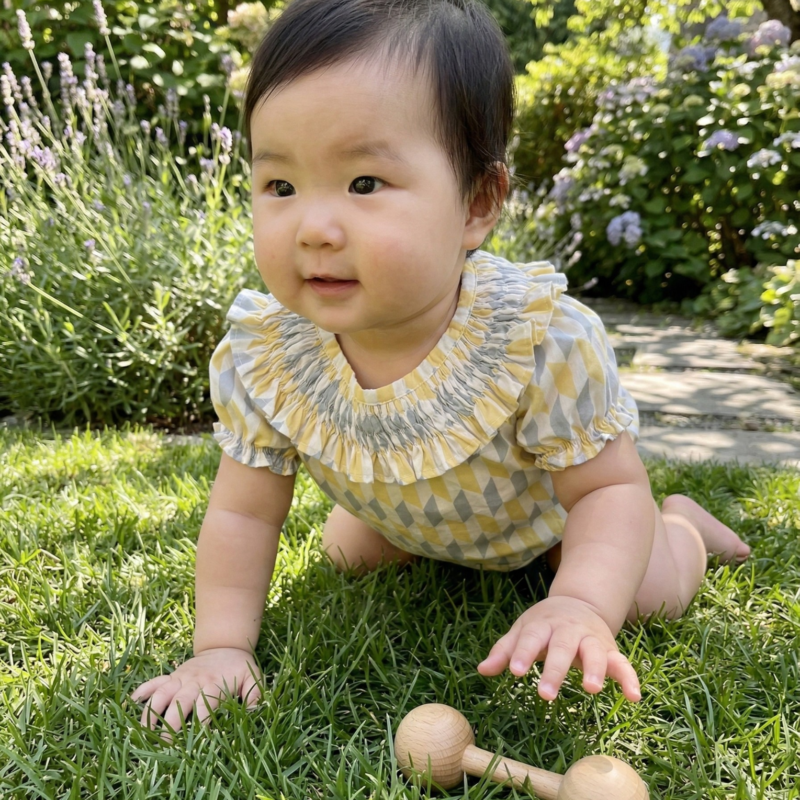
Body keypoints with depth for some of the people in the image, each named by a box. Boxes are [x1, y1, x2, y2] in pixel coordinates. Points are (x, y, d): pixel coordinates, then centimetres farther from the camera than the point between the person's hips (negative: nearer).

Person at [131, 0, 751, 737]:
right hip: (410, 515, 4)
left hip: (554, 494, -3)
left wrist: (581, 606, -50)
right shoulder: (260, 354, -32)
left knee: (650, 594, -4)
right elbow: (243, 511, -19)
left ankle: (681, 521, 32)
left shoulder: (542, 338, -42)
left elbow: (612, 488, -32)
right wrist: (221, 646, -26)